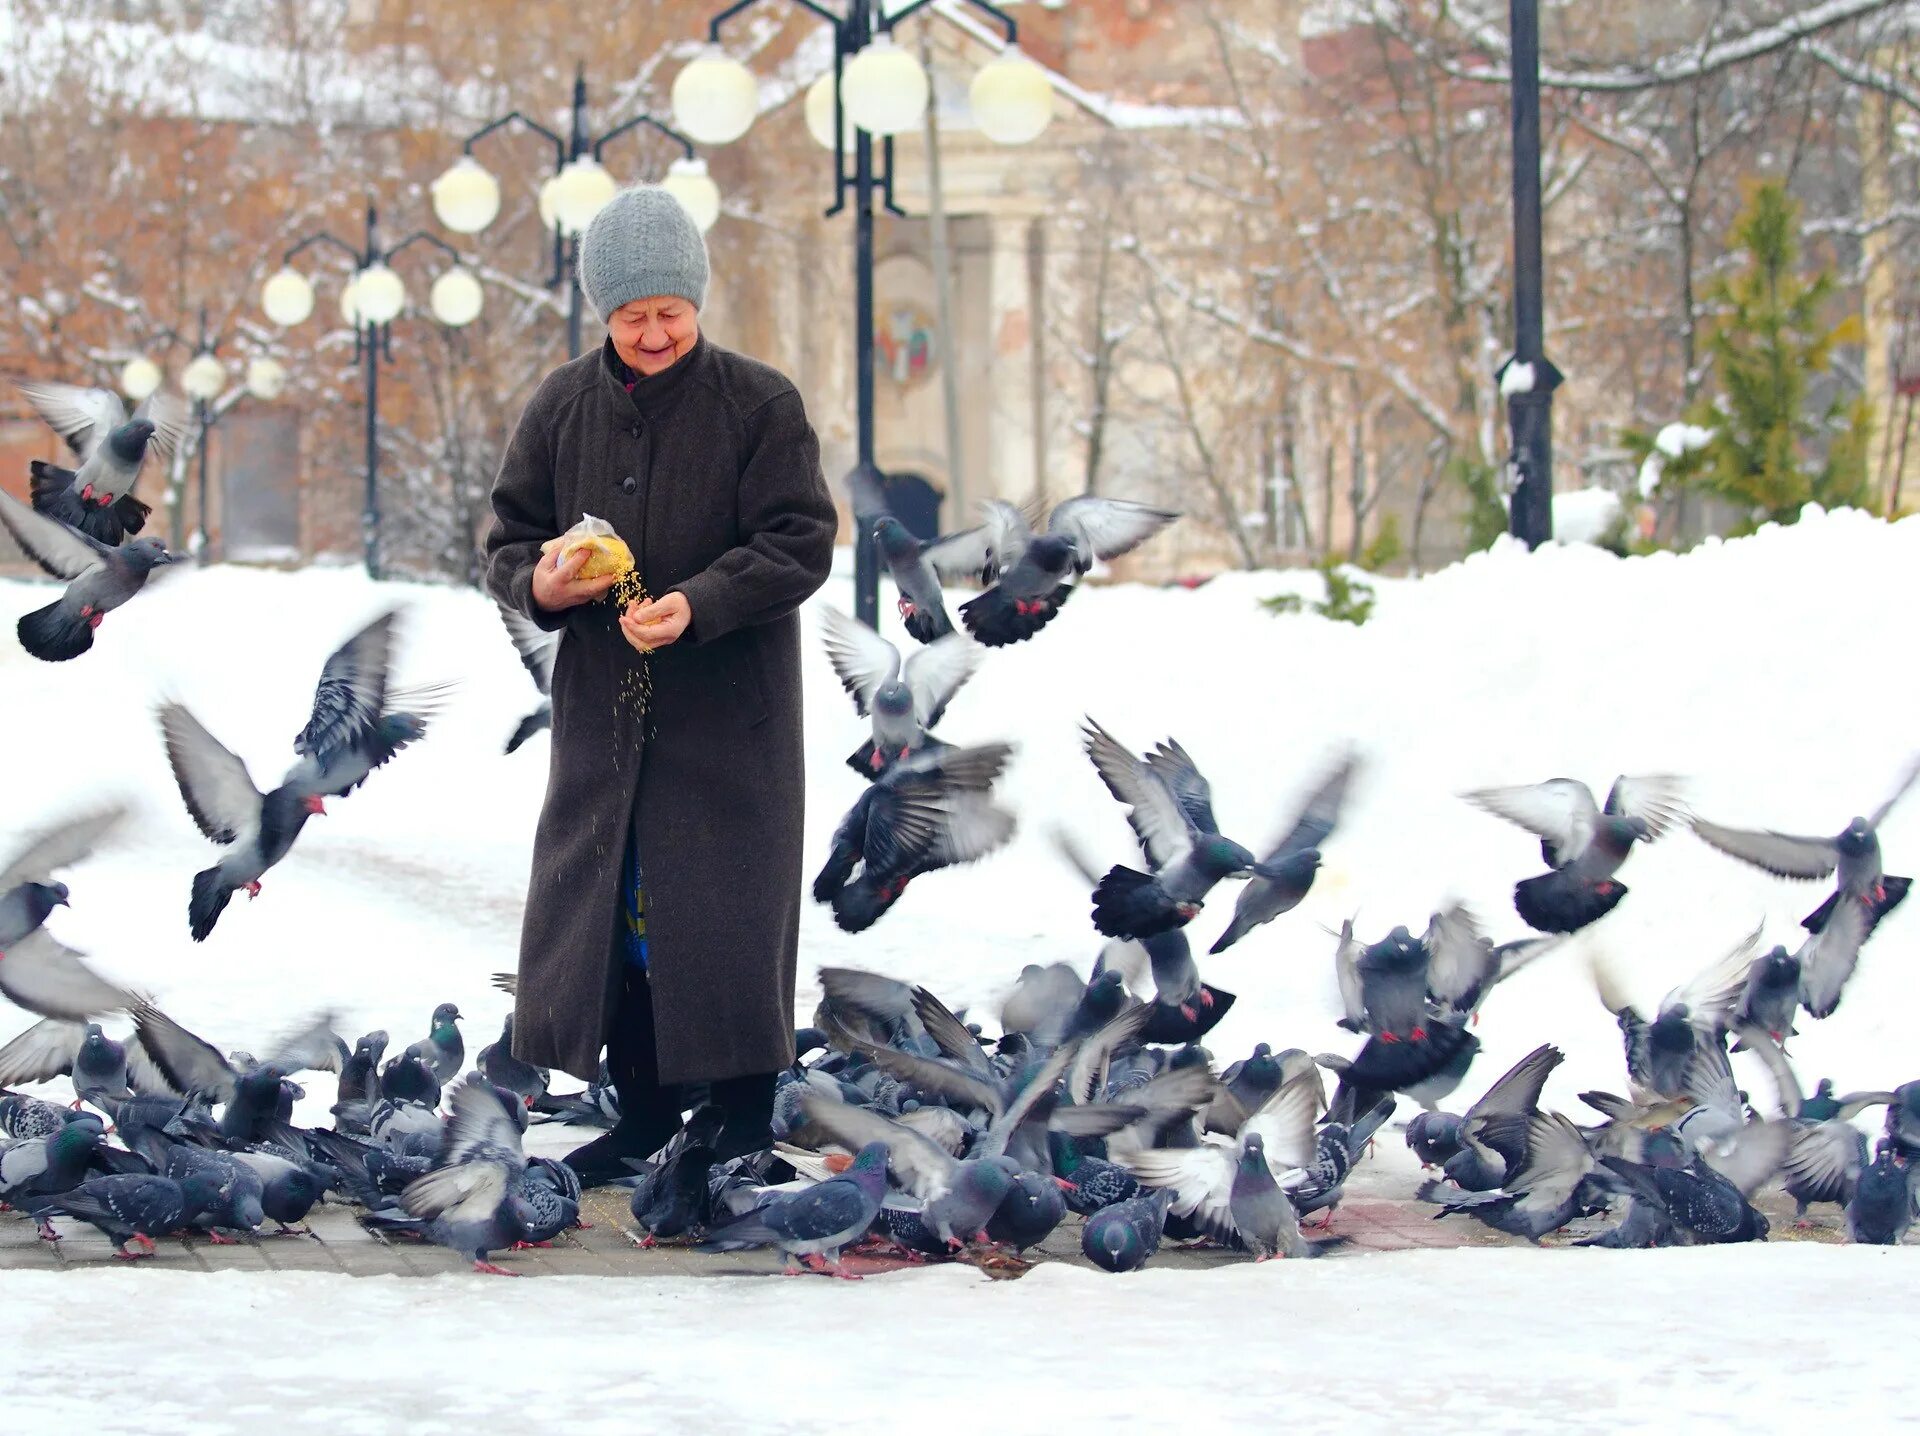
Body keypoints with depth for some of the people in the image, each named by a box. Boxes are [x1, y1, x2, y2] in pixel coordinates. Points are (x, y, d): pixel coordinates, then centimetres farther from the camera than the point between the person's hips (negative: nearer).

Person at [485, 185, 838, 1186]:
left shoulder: (759, 404, -6)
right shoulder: (562, 408, 5)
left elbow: (799, 546, -10)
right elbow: (508, 539, 10)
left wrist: (699, 604, -25)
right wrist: (540, 584, -13)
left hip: (730, 706, -4)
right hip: (601, 706, 4)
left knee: (727, 915, -3)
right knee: (607, 905, 7)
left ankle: (747, 1122, 7)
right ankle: (643, 1115, 19)